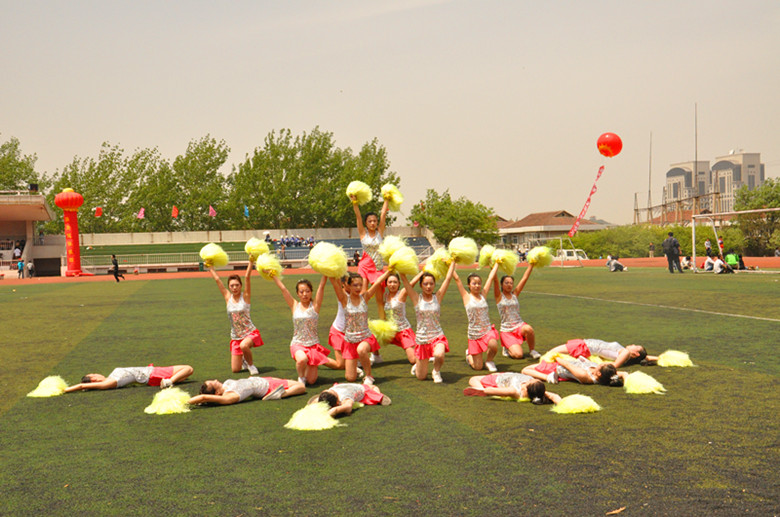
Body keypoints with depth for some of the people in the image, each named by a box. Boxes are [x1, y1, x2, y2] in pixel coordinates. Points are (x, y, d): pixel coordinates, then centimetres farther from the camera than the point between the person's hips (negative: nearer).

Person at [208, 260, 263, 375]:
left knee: (244, 345, -38)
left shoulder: (245, 296, -6)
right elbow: (217, 279, 2)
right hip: (235, 337, 4)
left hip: (250, 332, -4)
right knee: (235, 369, 2)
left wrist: (251, 262, -22)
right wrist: (210, 266, 6)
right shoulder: (228, 297, 2)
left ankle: (251, 364, -7)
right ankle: (244, 360, 38)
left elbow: (247, 277, -16)